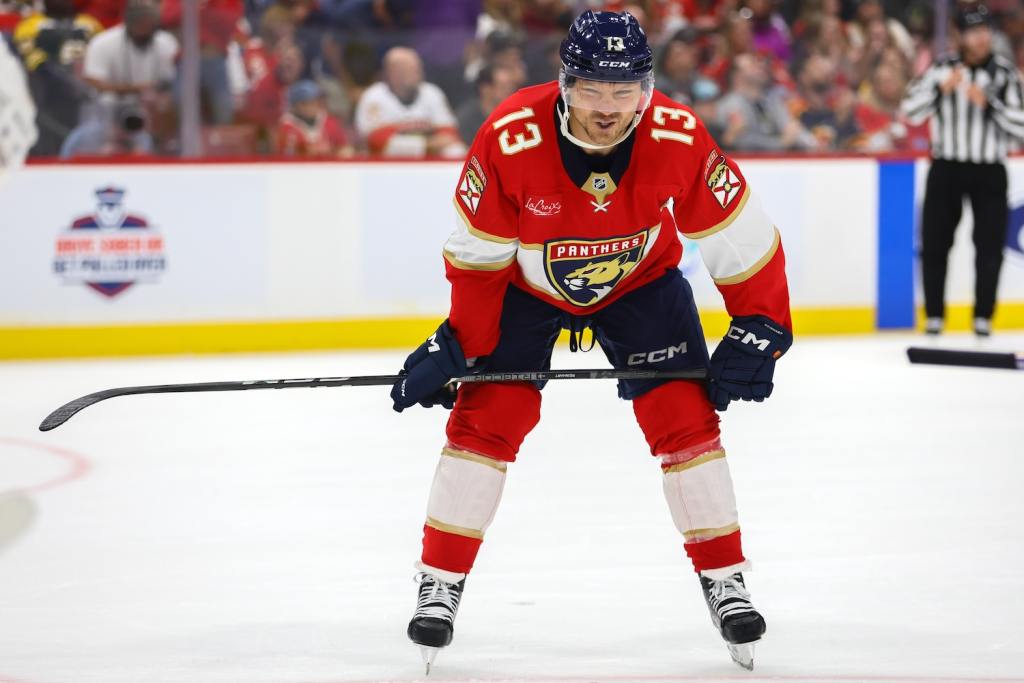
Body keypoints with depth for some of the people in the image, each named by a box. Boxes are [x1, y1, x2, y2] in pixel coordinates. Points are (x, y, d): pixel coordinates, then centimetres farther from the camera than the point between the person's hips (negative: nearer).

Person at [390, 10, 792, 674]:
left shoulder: (679, 140, -31)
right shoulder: (510, 138, -33)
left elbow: (744, 237, -18)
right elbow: (476, 255, -19)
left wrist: (760, 330, -19)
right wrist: (459, 344, -19)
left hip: (641, 281, 1)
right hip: (525, 282, -1)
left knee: (685, 415, -9)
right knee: (487, 415, -11)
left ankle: (726, 581, 3)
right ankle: (440, 585, -1)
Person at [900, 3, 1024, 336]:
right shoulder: (942, 69, 2)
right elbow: (912, 111, -5)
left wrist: (987, 102, -21)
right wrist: (941, 88, -19)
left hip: (989, 172, -1)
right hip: (946, 168, 1)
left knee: (989, 246, -2)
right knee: (934, 243, 1)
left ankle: (983, 317, 10)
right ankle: (934, 317, 11)